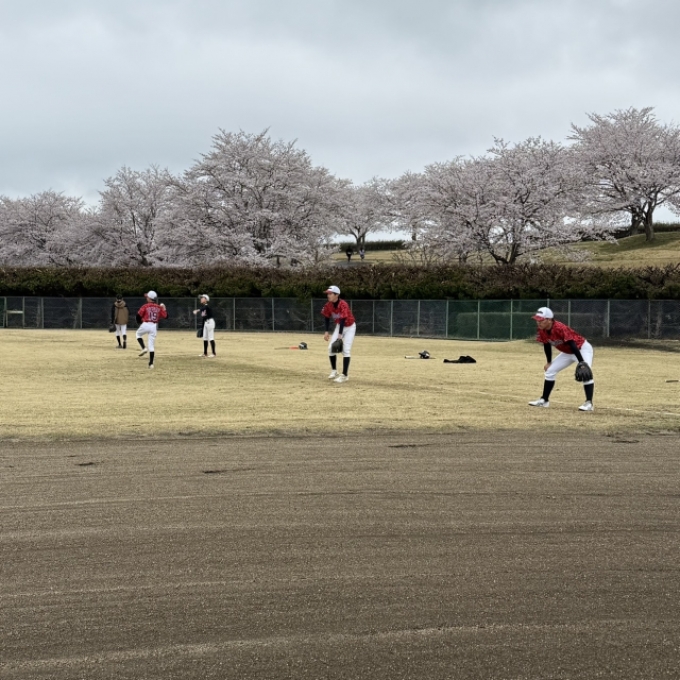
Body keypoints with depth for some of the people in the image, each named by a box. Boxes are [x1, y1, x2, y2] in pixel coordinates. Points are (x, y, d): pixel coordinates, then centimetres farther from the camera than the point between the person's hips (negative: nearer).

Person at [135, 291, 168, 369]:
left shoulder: (145, 306, -5)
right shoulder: (159, 307, 5)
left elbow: (138, 315, -7)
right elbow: (165, 316, 7)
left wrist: (140, 322, 13)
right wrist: (164, 308, 20)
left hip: (145, 325, -3)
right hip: (154, 327, 3)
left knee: (138, 334, 29)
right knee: (152, 345, 7)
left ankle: (143, 348, 6)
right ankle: (151, 363, 4)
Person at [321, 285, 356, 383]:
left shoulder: (343, 305, -30)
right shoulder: (328, 305, -11)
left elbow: (343, 320, -34)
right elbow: (327, 317, 3)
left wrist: (340, 334, -39)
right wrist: (327, 331, -2)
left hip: (349, 327, -6)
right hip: (339, 326, 6)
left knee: (346, 350, -13)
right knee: (331, 348, -1)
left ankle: (344, 375, -12)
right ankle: (334, 371, 15)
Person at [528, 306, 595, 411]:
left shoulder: (560, 328, -35)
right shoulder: (542, 330, -13)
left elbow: (573, 345, -37)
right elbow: (547, 345, 4)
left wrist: (581, 363, -42)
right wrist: (549, 362, 11)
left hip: (582, 349, -8)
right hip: (567, 352, 8)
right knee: (550, 371, 8)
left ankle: (589, 403, -28)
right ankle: (544, 400, 18)